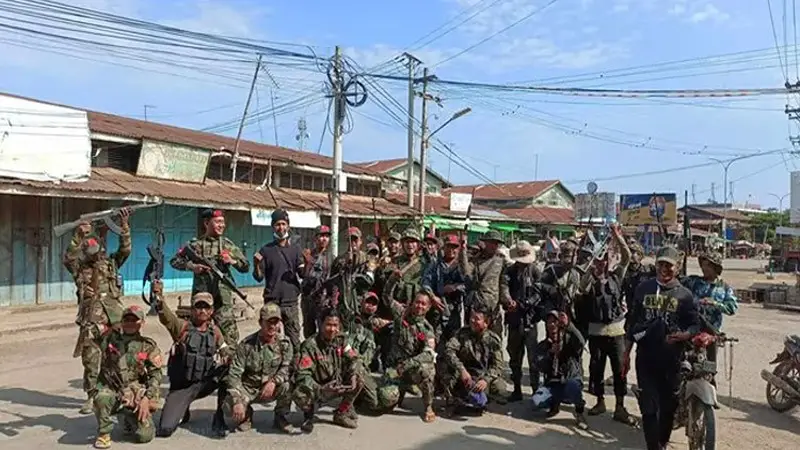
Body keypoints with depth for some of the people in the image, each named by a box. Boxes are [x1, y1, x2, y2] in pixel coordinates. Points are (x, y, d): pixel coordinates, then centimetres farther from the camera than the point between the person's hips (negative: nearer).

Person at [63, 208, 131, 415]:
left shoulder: (111, 262, 12)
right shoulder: (80, 267, 9)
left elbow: (125, 249, 0)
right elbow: (68, 258, -10)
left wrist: (124, 225, -11)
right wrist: (78, 235, -19)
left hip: (114, 314, 1)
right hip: (91, 318, -1)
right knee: (90, 357, 0)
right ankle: (92, 396, 9)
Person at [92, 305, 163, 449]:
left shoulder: (148, 346, 0)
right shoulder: (109, 337, 3)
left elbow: (156, 375, -3)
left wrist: (146, 399, -12)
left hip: (136, 396, 0)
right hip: (111, 391, 0)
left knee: (144, 436, -11)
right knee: (101, 398, -38)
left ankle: (127, 419, 26)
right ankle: (104, 433, -8)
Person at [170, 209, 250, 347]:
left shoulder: (228, 244, 6)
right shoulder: (195, 244, 4)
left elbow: (246, 267, 8)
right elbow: (174, 261, 8)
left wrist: (233, 261, -12)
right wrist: (191, 266, -9)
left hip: (223, 297, 0)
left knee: (229, 333, -5)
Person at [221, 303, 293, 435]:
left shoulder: (285, 343, -6)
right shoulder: (247, 344, -13)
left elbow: (287, 368, -15)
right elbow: (234, 374, -16)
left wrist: (274, 381, -35)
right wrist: (237, 401, -27)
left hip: (270, 389, 1)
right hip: (247, 388, -1)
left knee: (288, 384, -29)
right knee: (231, 413, -26)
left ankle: (280, 417, -2)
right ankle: (247, 414, 12)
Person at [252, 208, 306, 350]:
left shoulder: (295, 249, 9)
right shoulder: (266, 250, 5)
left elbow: (302, 274, 4)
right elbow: (259, 277, 4)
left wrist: (307, 264, -16)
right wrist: (256, 265, -15)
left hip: (291, 301, 1)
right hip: (272, 302, -1)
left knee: (294, 340, 1)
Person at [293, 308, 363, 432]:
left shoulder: (341, 339, -5)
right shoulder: (310, 345, -22)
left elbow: (353, 359, -1)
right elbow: (302, 374, -27)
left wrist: (353, 374, -23)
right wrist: (320, 389, -42)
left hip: (336, 386, 5)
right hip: (315, 388, -5)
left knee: (359, 377, -14)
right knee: (299, 394, -37)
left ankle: (341, 414, 5)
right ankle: (309, 415, 3)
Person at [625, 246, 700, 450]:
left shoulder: (684, 294, 0)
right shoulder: (643, 289, 5)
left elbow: (695, 325, 1)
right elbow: (633, 322, 9)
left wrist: (683, 335, -23)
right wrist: (626, 354, 8)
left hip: (671, 359, 0)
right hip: (645, 357, 0)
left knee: (668, 406, 13)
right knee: (649, 408, -2)